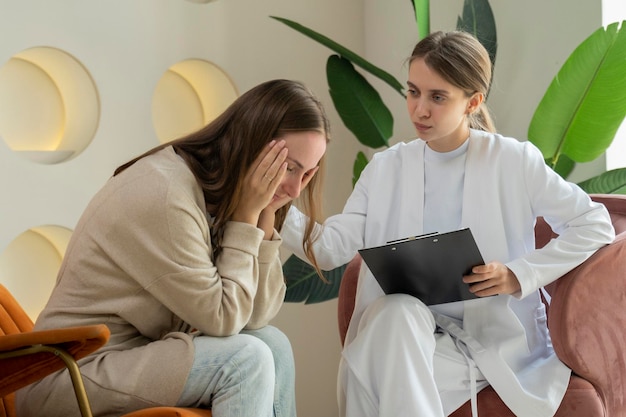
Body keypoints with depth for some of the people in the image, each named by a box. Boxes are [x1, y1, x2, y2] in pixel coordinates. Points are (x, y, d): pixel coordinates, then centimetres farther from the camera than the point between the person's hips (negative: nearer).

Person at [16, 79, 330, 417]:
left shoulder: (215, 189, 4)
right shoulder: (165, 195, -23)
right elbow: (222, 318, -18)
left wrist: (265, 216, -9)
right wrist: (246, 216, -16)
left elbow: (257, 316, -1)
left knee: (273, 345, -1)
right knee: (246, 358, -20)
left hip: (140, 350, 9)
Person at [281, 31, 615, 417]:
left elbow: (596, 226, -1)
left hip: (500, 339, -3)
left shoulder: (514, 161, -4)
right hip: (406, 335, 4)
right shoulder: (387, 168, 5)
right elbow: (332, 247, -5)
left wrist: (518, 276, -12)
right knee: (398, 310, -32)